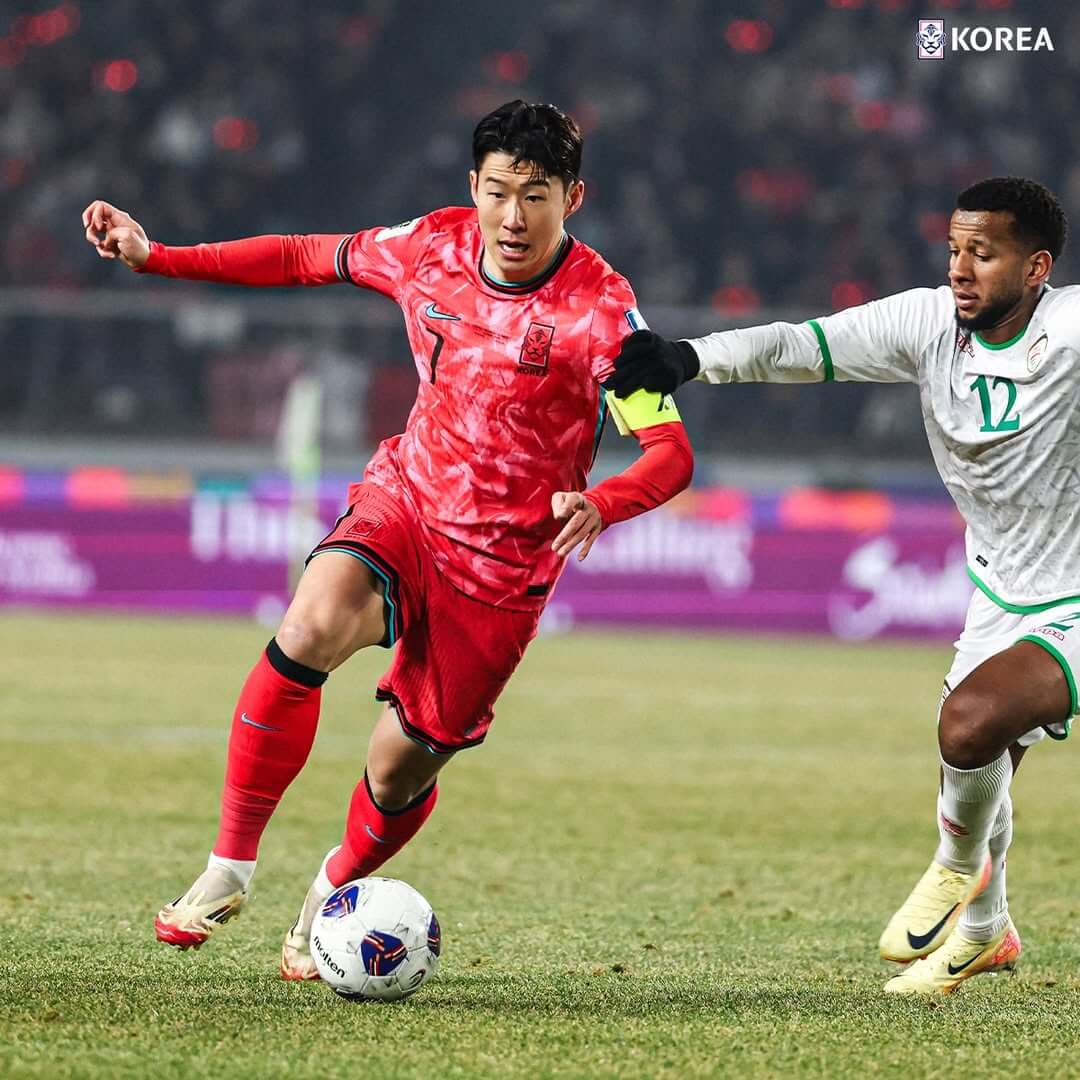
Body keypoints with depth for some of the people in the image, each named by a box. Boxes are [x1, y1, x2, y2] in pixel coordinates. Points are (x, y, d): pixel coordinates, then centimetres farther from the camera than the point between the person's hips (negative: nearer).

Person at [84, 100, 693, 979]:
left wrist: (600, 505, -44)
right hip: (404, 503, 2)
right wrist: (153, 256, 8)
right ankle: (230, 868, -19)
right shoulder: (433, 247, -5)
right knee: (311, 626, -30)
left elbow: (672, 452, -23)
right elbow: (303, 259, 11)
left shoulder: (599, 310, -19)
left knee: (402, 766, 1)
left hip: (503, 561, -2)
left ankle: (332, 896, 37)